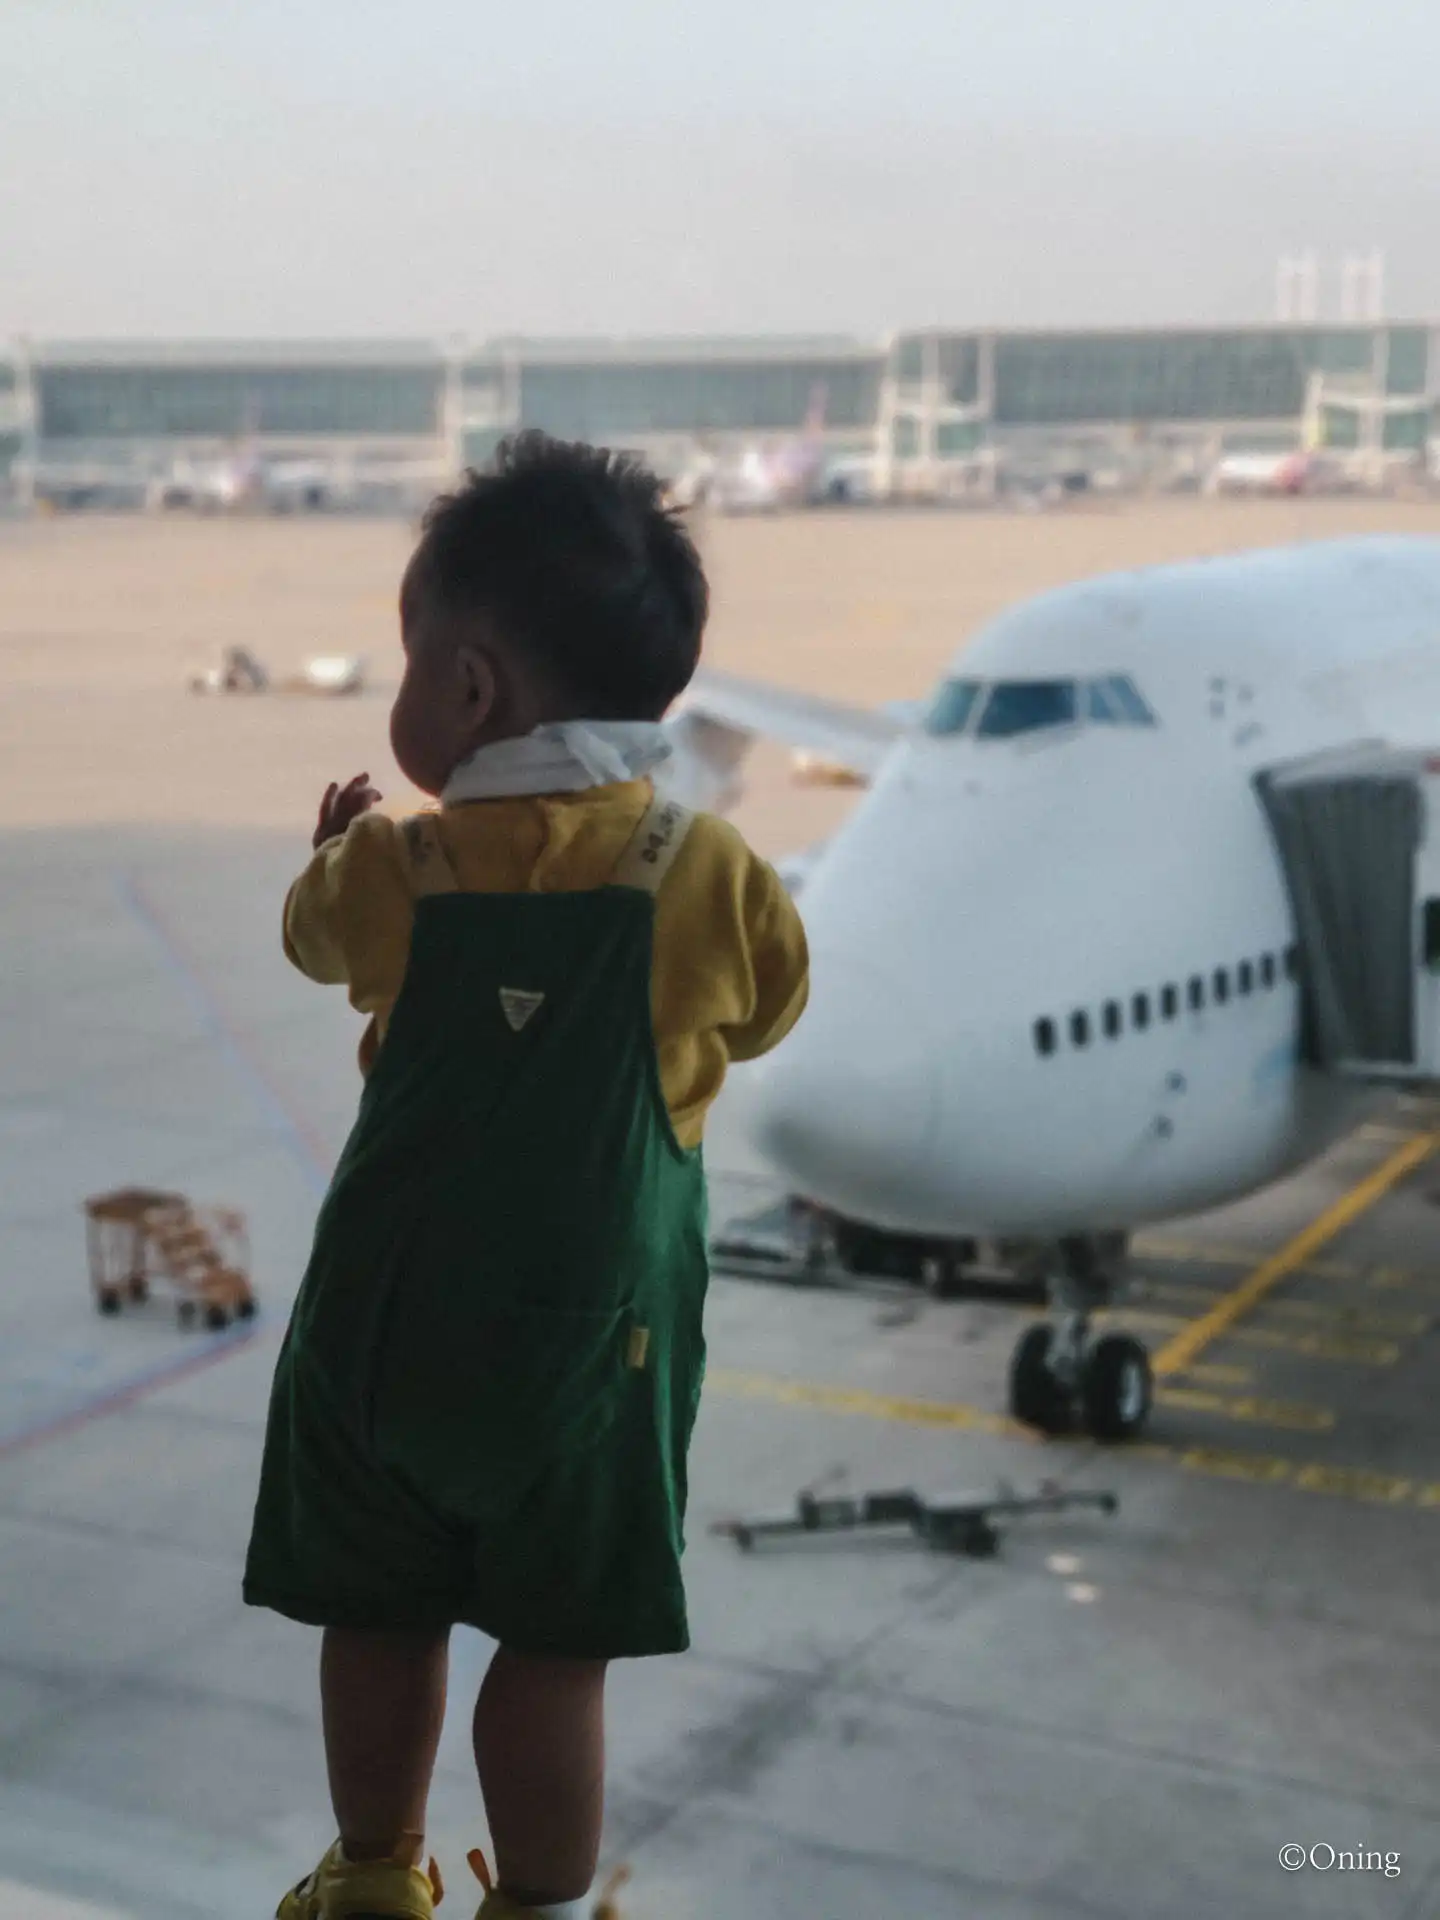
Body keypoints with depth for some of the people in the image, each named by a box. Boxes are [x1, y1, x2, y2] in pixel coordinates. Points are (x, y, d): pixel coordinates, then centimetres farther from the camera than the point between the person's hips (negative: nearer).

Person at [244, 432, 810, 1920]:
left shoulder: (394, 871, -9)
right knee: (558, 1646, 10)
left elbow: (313, 936, 14)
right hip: (589, 1332, -1)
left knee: (380, 1620, 17)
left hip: (390, 1318, 2)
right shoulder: (712, 876, -13)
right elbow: (765, 1016, 6)